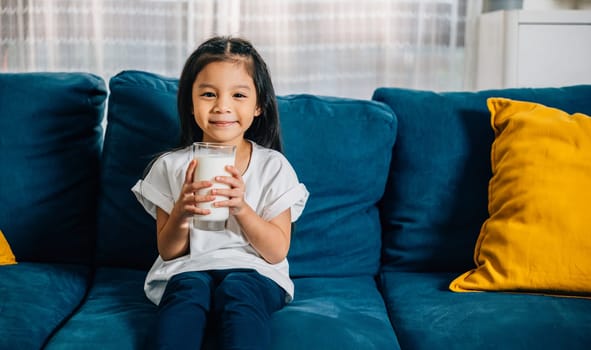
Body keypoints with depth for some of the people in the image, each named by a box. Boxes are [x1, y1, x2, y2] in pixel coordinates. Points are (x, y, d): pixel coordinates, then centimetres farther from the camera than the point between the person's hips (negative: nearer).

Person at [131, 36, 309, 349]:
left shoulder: (273, 166, 1)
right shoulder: (170, 166, 4)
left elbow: (277, 251, -2)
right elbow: (168, 251, 5)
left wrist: (241, 208, -19)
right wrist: (181, 212, -16)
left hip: (252, 271, -1)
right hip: (187, 269, 1)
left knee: (237, 289, -34)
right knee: (191, 286, -33)